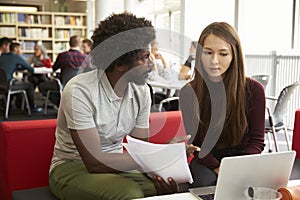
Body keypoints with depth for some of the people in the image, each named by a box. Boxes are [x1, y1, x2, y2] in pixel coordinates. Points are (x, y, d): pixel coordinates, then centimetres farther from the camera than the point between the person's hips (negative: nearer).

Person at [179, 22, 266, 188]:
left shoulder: (253, 90, -8)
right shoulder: (188, 92, -6)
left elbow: (257, 141, -3)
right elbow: (193, 142, -4)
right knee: (206, 181, -32)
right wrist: (219, 169, -20)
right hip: (206, 160, 0)